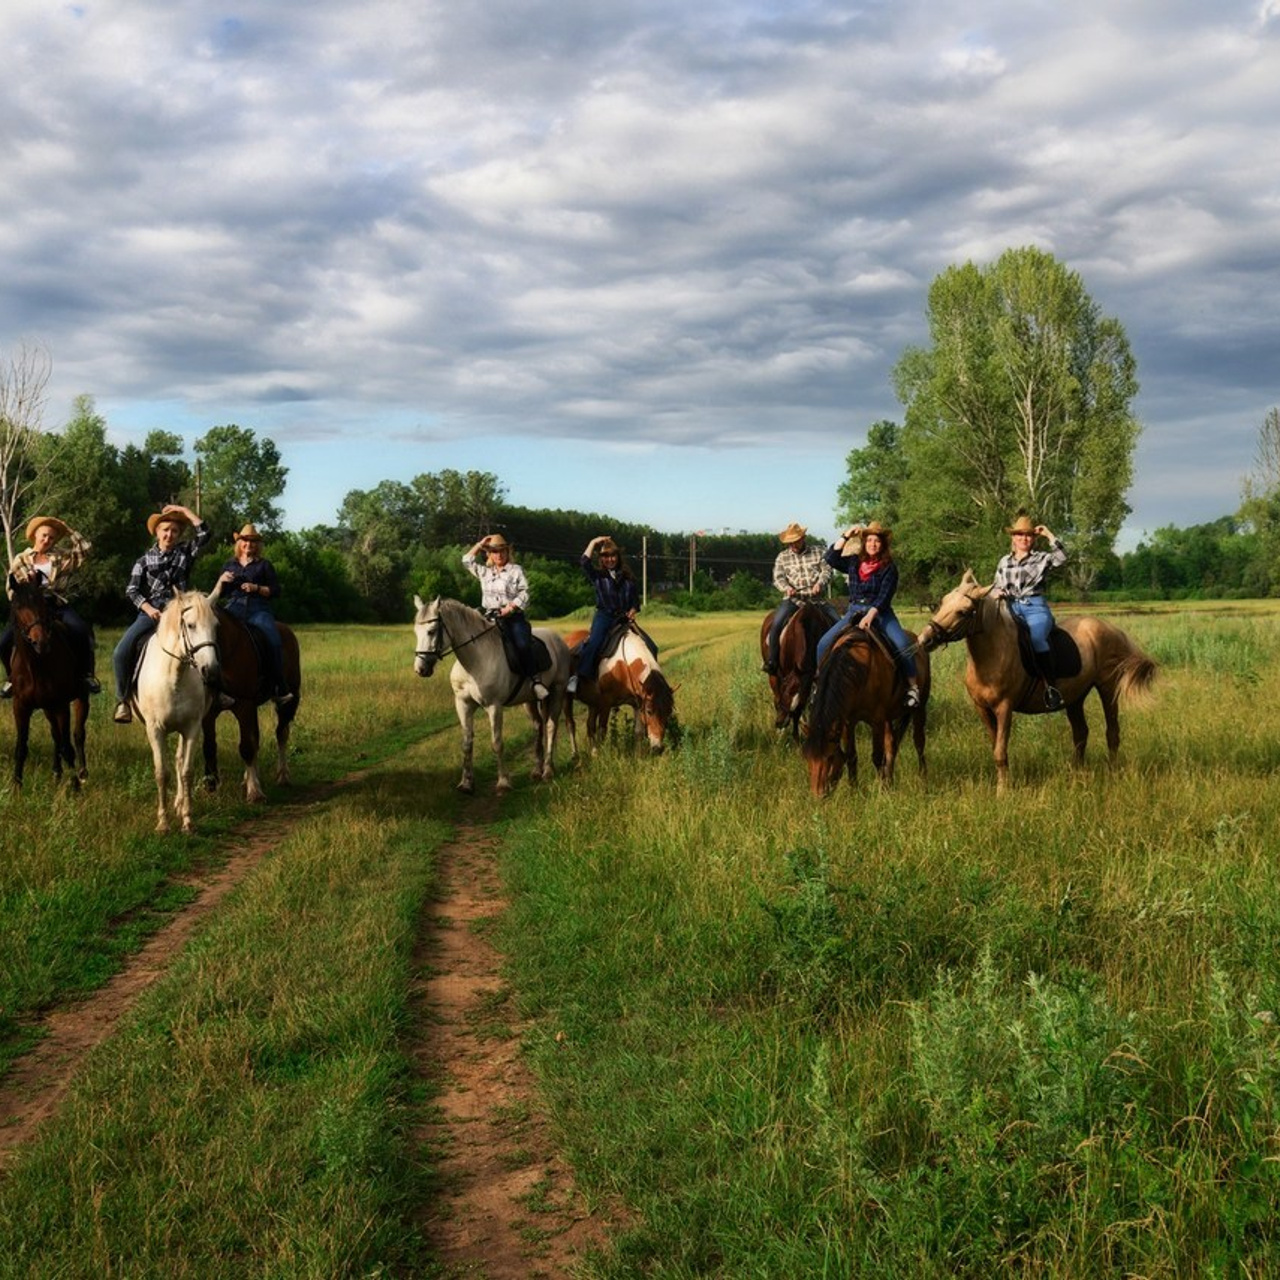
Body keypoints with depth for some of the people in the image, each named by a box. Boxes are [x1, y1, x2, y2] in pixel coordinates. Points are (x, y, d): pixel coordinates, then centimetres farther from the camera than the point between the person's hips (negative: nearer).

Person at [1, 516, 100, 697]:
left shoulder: (63, 558, 14)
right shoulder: (20, 560, 14)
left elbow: (86, 547, 5)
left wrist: (67, 529, 7)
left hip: (57, 605, 0)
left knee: (82, 631, -31)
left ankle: (87, 674, -15)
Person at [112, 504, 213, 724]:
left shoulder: (186, 552, 11)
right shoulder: (145, 559, 13)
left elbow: (205, 533, -4)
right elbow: (131, 590, 5)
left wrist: (184, 510, 0)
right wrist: (148, 608, -11)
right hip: (150, 613, 1)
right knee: (122, 652, -18)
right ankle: (122, 699, -2)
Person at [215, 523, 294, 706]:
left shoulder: (264, 565, 15)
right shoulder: (229, 565, 23)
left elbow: (276, 591, 9)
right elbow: (218, 594, 22)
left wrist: (257, 588, -7)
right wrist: (221, 580, 2)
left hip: (258, 610, -2)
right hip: (233, 609, 2)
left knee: (274, 641, -30)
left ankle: (280, 689, -25)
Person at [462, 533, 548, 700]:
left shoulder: (516, 570, 8)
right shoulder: (484, 572, 20)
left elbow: (524, 594, -1)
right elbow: (467, 561, 24)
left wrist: (510, 607, -16)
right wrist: (480, 544, 17)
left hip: (514, 617, -4)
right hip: (490, 618, 4)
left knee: (523, 645, -27)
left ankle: (534, 680, -25)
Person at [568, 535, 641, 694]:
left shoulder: (628, 577, 14)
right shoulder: (598, 576, 7)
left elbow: (636, 600, 19)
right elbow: (584, 563, -11)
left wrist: (633, 611, -2)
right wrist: (593, 543, -3)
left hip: (624, 619, 3)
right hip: (604, 616, -3)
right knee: (595, 642, -30)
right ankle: (577, 676, -34)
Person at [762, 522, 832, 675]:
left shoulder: (817, 551, 8)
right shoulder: (783, 556, 9)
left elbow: (827, 570, 3)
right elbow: (778, 578, 3)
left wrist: (820, 583, -18)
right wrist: (787, 588, -18)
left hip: (815, 597, 1)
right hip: (794, 598, -1)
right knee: (776, 624, -24)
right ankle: (771, 662, -17)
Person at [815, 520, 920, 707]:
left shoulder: (889, 567, -3)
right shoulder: (854, 562, 9)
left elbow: (884, 595, -13)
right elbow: (831, 558, -3)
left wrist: (870, 615, -26)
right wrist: (846, 536, -6)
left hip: (880, 612, -3)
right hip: (854, 611, 4)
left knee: (903, 645, -28)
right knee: (824, 643, -12)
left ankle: (913, 687, -16)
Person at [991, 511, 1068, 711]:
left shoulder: (1042, 559, 9)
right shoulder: (1004, 562, 20)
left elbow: (1061, 557, -10)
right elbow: (996, 586, 23)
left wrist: (1049, 534, -8)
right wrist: (997, 592, 0)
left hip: (1036, 608, -3)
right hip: (1011, 608, 4)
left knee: (1036, 637, -35)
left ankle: (1050, 685, -31)